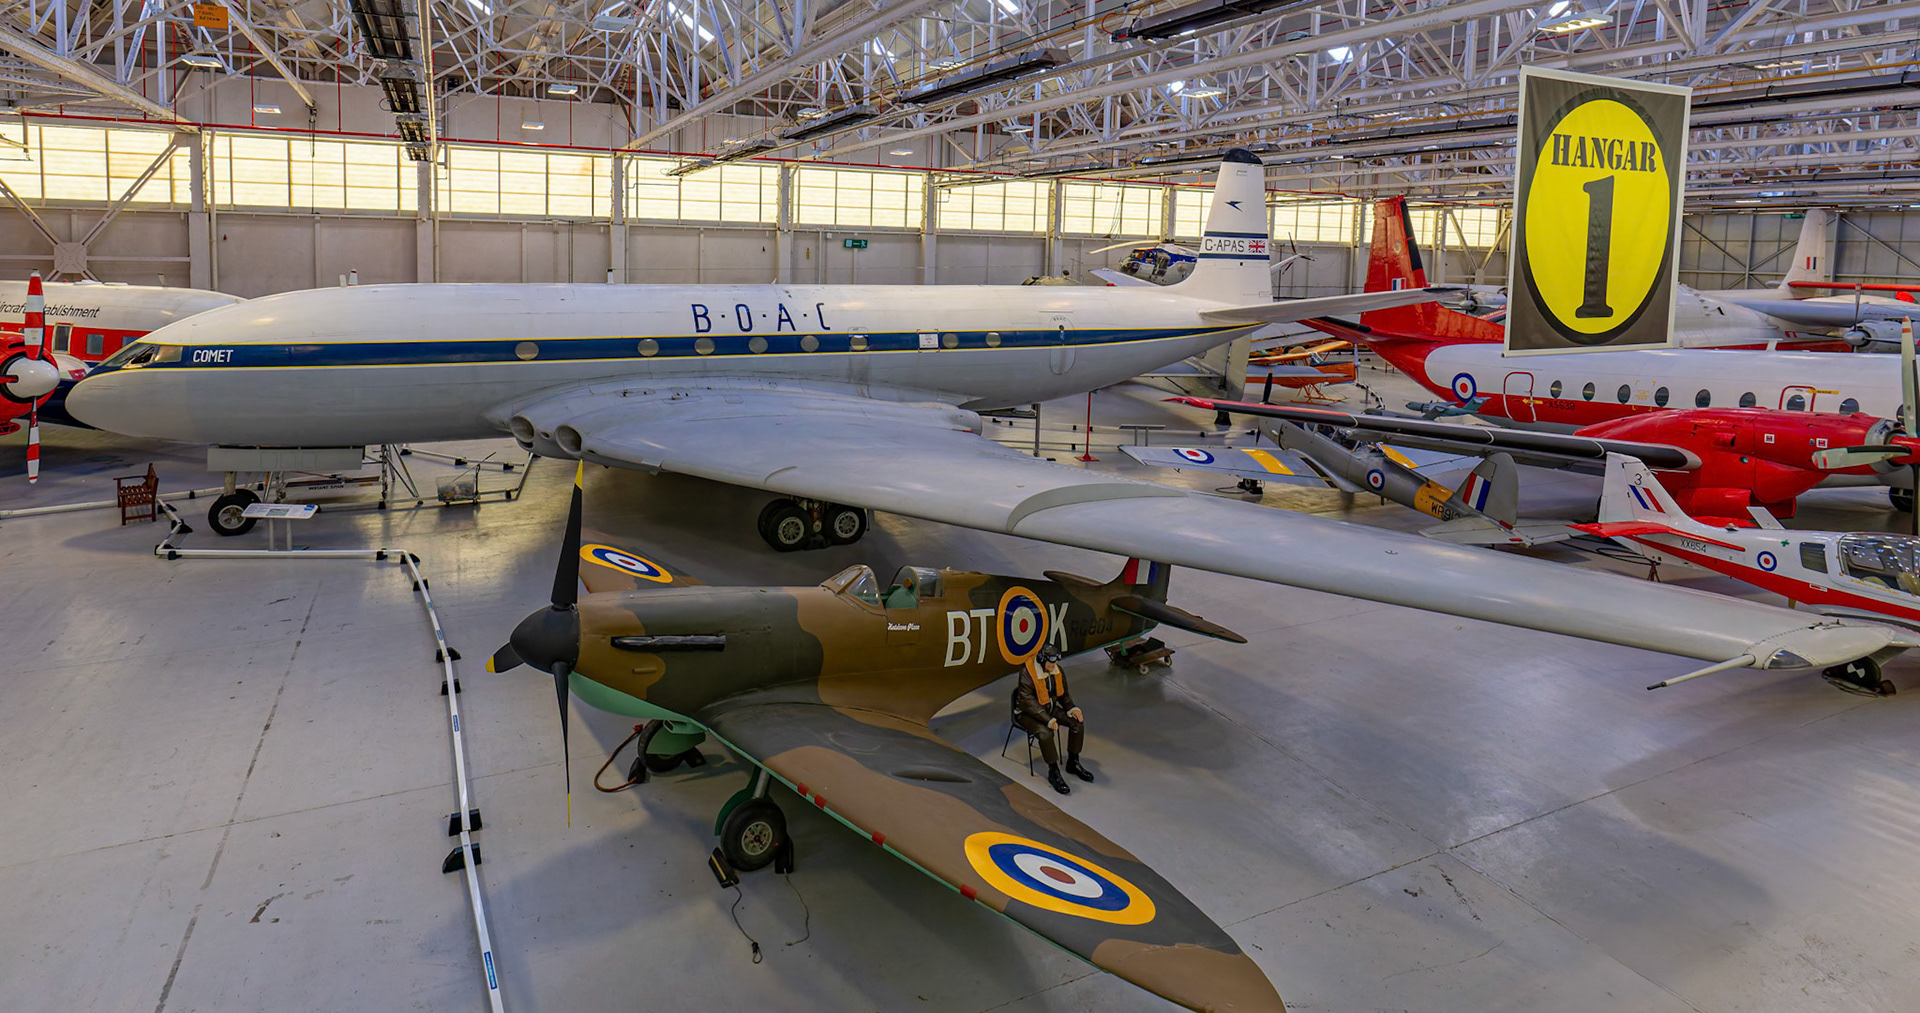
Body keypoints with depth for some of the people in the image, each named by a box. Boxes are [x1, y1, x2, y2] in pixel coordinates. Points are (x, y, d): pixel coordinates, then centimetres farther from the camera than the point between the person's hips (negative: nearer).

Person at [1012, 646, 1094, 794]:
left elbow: (1063, 693, 11)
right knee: (1045, 733, -33)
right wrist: (1048, 720, -33)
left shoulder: (1057, 671, -4)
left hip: (1050, 708, 7)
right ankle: (1053, 772, -17)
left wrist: (1072, 708, -7)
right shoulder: (1027, 674, -26)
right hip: (1028, 713, -7)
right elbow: (1028, 702, -28)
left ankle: (1073, 763, 8)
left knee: (1077, 722, -8)